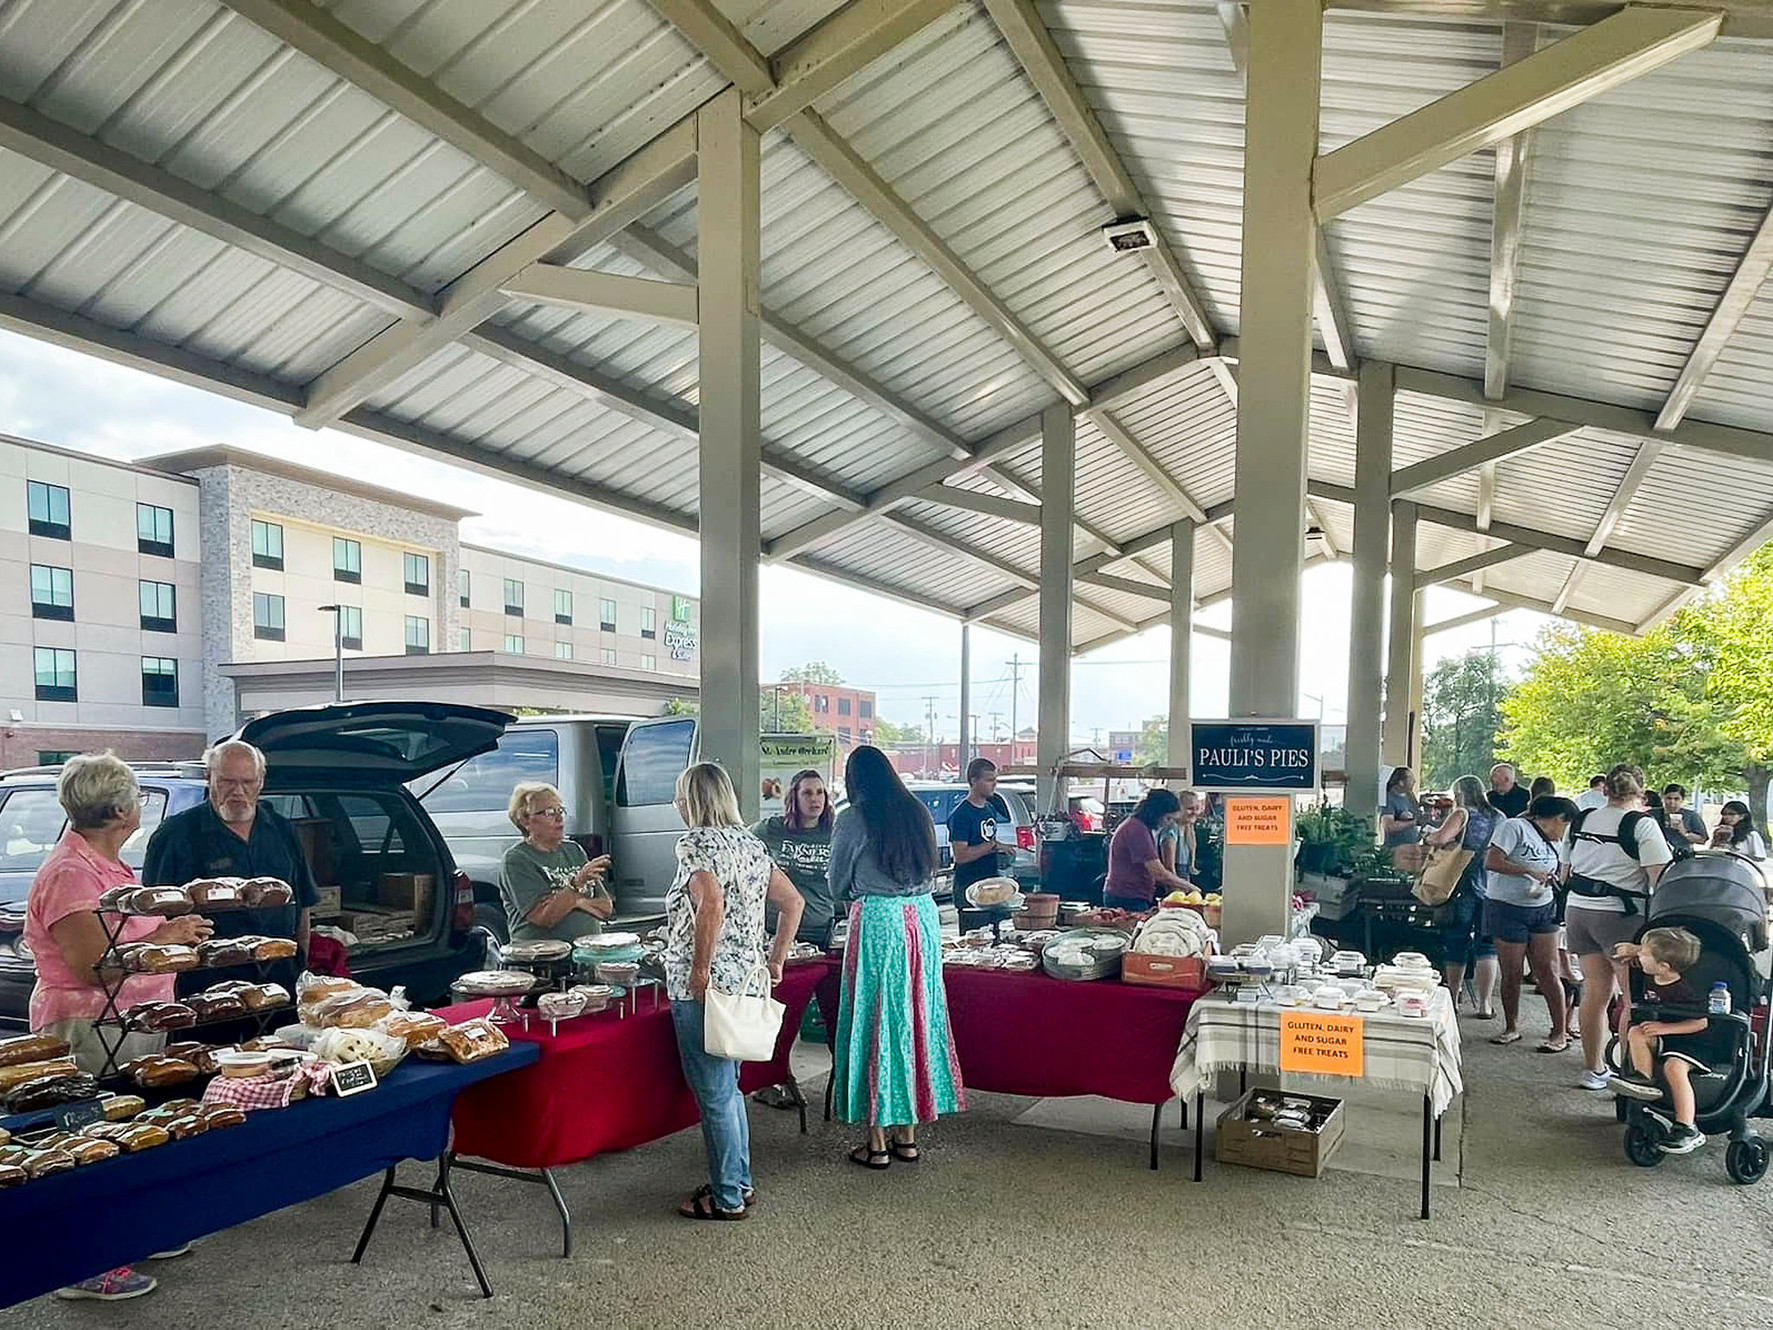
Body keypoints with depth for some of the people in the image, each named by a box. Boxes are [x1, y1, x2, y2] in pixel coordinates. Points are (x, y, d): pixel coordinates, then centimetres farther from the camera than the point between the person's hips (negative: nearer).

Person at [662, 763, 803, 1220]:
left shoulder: (696, 842, -12)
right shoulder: (751, 844, 12)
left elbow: (712, 904, -29)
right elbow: (792, 901, 13)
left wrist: (700, 970, -22)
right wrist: (776, 960, 17)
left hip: (702, 988, -8)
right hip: (744, 979, 9)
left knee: (713, 1093, 2)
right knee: (727, 1087, 20)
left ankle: (727, 1198, 12)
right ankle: (739, 1181, 29)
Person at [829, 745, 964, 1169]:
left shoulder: (853, 819, -6)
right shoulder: (918, 813, 9)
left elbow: (839, 885, 5)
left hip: (877, 921, -5)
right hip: (923, 917, 5)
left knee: (874, 1021, 3)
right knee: (914, 1018, 12)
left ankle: (877, 1142, 9)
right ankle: (907, 1134, 21)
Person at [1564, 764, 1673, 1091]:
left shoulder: (1581, 821, 9)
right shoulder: (1642, 825, -9)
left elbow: (1567, 869, 19)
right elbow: (1661, 877, -15)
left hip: (1578, 910, 6)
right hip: (1622, 916, -6)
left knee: (1596, 991, 12)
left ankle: (1594, 1068, 18)